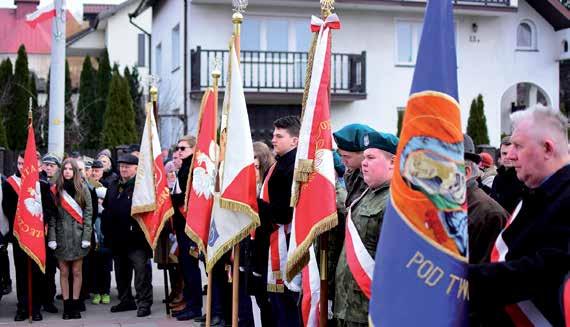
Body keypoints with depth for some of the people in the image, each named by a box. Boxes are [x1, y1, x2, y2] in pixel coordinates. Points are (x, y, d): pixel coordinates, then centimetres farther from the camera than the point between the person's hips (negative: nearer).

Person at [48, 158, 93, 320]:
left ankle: (75, 305, 11)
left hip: (77, 235, 0)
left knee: (77, 272, 3)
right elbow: (51, 216, 0)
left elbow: (88, 213, 0)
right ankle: (66, 306, 10)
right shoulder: (56, 190, 3)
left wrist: (86, 236, -8)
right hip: (61, 235, 1)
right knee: (64, 272, 4)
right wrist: (52, 238, -8)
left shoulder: (83, 189, 2)